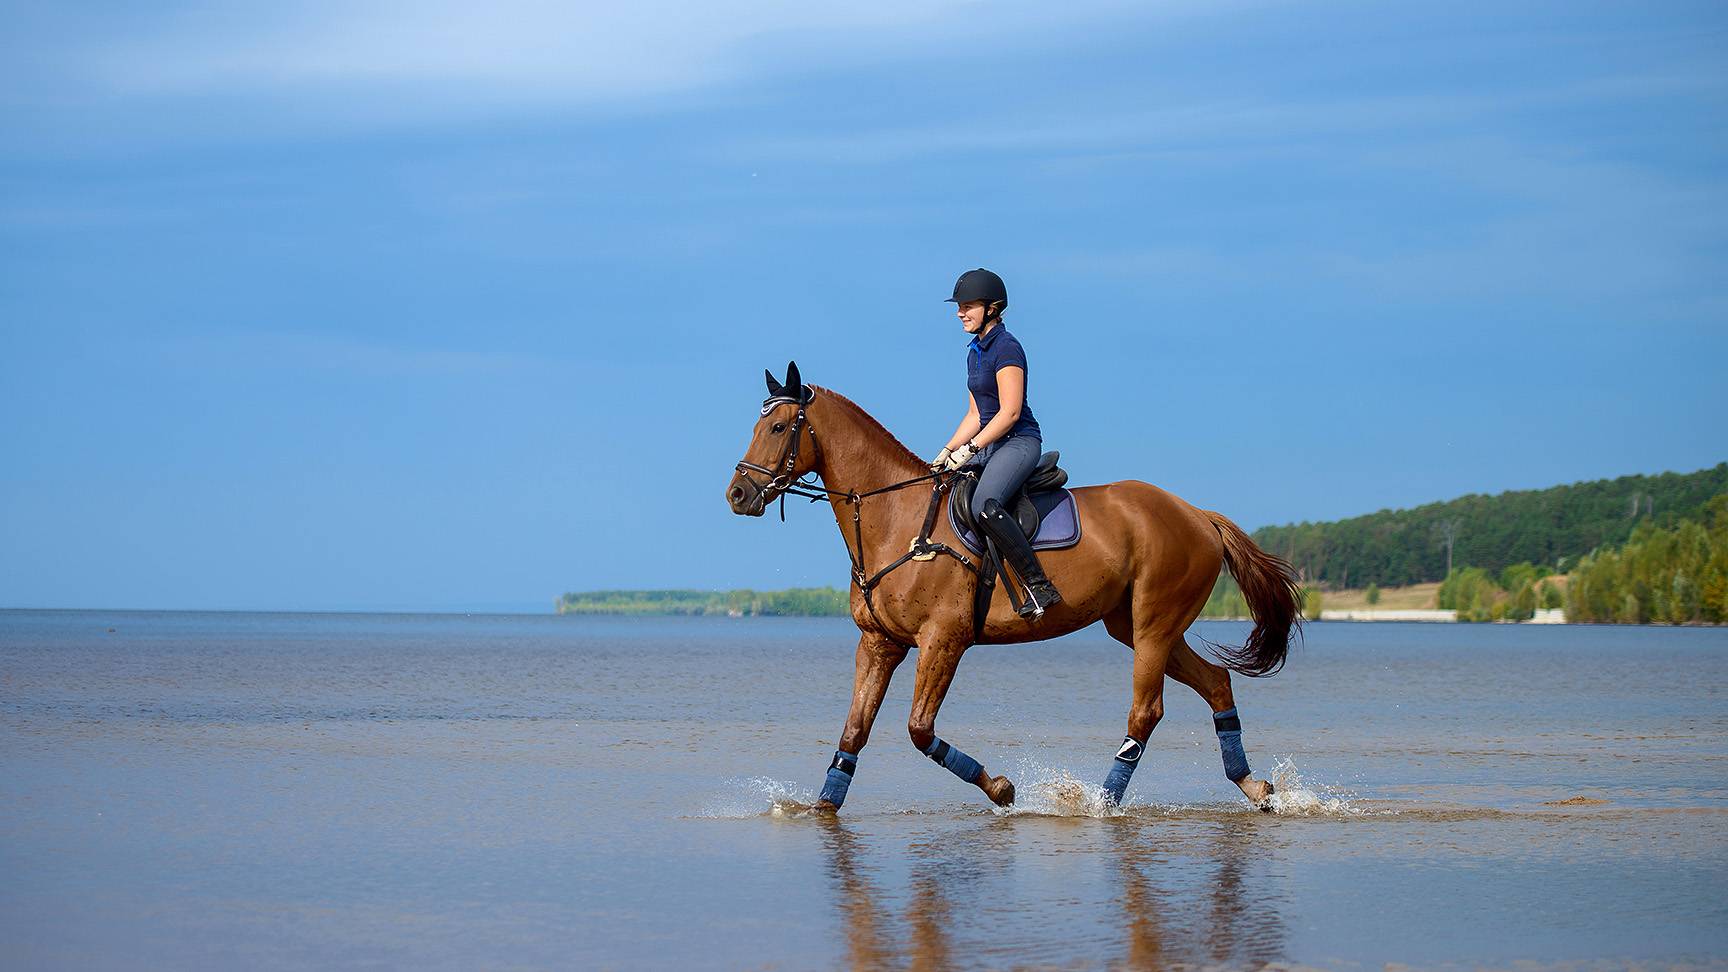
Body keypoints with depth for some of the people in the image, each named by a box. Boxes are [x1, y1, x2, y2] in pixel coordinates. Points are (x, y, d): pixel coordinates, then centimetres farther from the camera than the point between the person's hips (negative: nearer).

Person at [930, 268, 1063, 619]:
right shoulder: (975, 352, 17)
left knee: (985, 506, -34)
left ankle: (1039, 586, -33)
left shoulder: (1006, 348, -12)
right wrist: (947, 452, 10)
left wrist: (970, 449, -19)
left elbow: (1010, 412, -18)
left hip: (1019, 442, -10)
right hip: (989, 446, 10)